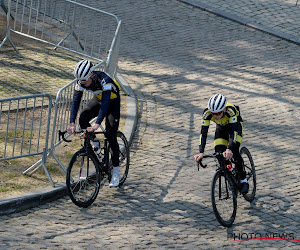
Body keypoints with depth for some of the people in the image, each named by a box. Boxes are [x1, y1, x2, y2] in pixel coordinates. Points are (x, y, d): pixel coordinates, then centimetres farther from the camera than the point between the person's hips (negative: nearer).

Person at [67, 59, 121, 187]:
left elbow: (105, 104, -45)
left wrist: (97, 124, -54)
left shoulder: (104, 80, -38)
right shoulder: (81, 82, -23)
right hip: (98, 99, 5)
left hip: (113, 101, -5)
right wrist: (72, 123, -38)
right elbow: (76, 101, -25)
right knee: (83, 118, -24)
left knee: (111, 135, -13)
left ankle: (115, 171, -4)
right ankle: (95, 143, 1)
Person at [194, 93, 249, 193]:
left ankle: (244, 180, -6)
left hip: (235, 124, -3)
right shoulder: (207, 113, -34)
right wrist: (201, 152, -48)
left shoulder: (230, 110, -42)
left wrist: (229, 149, -63)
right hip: (221, 127, 3)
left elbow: (233, 131, -48)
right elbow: (203, 132, -35)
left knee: (234, 152, -23)